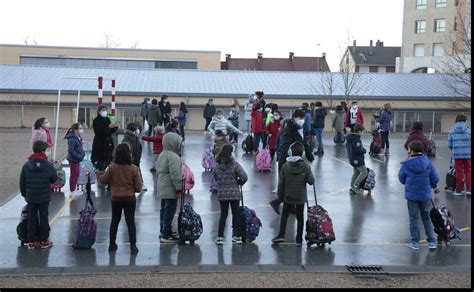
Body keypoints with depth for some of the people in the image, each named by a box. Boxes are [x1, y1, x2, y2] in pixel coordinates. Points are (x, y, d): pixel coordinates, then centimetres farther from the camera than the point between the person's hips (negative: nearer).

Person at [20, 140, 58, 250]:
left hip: (31, 198, 1)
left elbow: (22, 183, 0)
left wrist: (24, 194, 13)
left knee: (31, 219, 11)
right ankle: (44, 241, 14)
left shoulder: (26, 165, -7)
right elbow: (54, 179, 0)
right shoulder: (48, 165, -12)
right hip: (44, 197, -1)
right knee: (44, 218, 9)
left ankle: (31, 241, 15)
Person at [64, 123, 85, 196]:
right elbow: (71, 150, -26)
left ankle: (74, 189, 28)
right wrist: (78, 156, -25)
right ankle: (72, 190, 12)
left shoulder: (78, 138, 8)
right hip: (73, 160, -9)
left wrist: (82, 154, 7)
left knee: (77, 174, 17)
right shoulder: (72, 139, -22)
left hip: (77, 160, 9)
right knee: (74, 174, 1)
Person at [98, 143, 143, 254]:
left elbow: (103, 180, -1)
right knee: (131, 222, 5)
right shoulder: (134, 168, -13)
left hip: (116, 198, 1)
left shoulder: (111, 168, -12)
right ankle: (133, 246, 2)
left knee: (114, 221, 18)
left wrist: (100, 175, 19)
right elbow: (138, 187, -10)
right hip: (130, 198, -1)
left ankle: (112, 244, 26)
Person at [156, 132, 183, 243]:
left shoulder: (162, 155, 13)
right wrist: (179, 188, -17)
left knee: (164, 209, 18)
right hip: (170, 189, -10)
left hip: (162, 187, 10)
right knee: (170, 210, -5)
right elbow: (175, 174, -23)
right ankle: (166, 235, -3)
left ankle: (163, 231, 27)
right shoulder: (173, 156, -19)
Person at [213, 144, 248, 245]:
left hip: (221, 193, 3)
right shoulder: (235, 164, -15)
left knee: (223, 214, 10)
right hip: (234, 193, -3)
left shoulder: (217, 165, -1)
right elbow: (244, 177, -18)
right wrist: (239, 182, 2)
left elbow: (214, 176, 10)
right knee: (236, 214, 9)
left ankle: (220, 237, 7)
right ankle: (237, 236, 16)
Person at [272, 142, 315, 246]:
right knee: (300, 216, 11)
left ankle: (281, 235, 6)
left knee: (284, 214, 17)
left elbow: (281, 183, -4)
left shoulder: (285, 166, -9)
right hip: (301, 197, 0)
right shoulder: (305, 166, -11)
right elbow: (311, 181, -11)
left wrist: (280, 197, 6)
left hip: (288, 196, 0)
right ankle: (299, 239, 14)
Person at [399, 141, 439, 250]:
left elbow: (401, 179, -1)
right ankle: (431, 241, 17)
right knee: (426, 218, 16)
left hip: (411, 195, -2)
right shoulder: (428, 163, -8)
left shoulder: (406, 164, -13)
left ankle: (415, 242, 14)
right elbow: (435, 179, -5)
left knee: (413, 218, 10)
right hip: (425, 195, 2)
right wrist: (431, 185, 17)